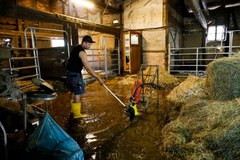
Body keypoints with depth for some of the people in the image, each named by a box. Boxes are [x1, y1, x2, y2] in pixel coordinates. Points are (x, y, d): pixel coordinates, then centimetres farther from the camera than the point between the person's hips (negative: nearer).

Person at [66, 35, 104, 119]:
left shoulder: (76, 48, 10)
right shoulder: (82, 52, -21)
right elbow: (88, 68, -26)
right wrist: (98, 78, -23)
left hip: (70, 72, 10)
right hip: (75, 74, -10)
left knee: (73, 91, 20)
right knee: (78, 93, -2)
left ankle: (73, 109, 36)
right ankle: (77, 114, 7)